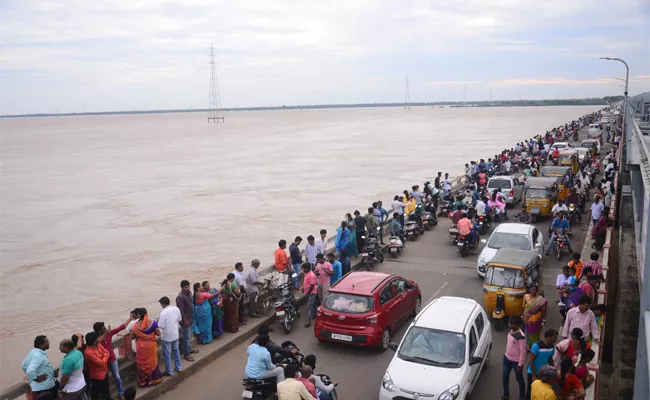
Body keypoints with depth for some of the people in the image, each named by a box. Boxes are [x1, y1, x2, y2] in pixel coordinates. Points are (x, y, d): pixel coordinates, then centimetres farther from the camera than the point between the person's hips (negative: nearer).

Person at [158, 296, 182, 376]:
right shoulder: (176, 309, -6)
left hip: (167, 336, -6)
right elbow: (180, 319, 7)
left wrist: (159, 320, -3)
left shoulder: (163, 313, -24)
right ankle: (178, 368, 31)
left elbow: (161, 326, -21)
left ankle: (169, 372, 19)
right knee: (176, 350, 21)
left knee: (167, 354, 9)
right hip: (175, 334, 6)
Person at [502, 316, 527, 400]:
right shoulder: (511, 331, -3)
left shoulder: (521, 336, -27)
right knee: (504, 377, 16)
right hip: (507, 358, 7)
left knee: (519, 379, 15)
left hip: (516, 361, -7)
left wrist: (520, 365, -19)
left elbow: (523, 352, -23)